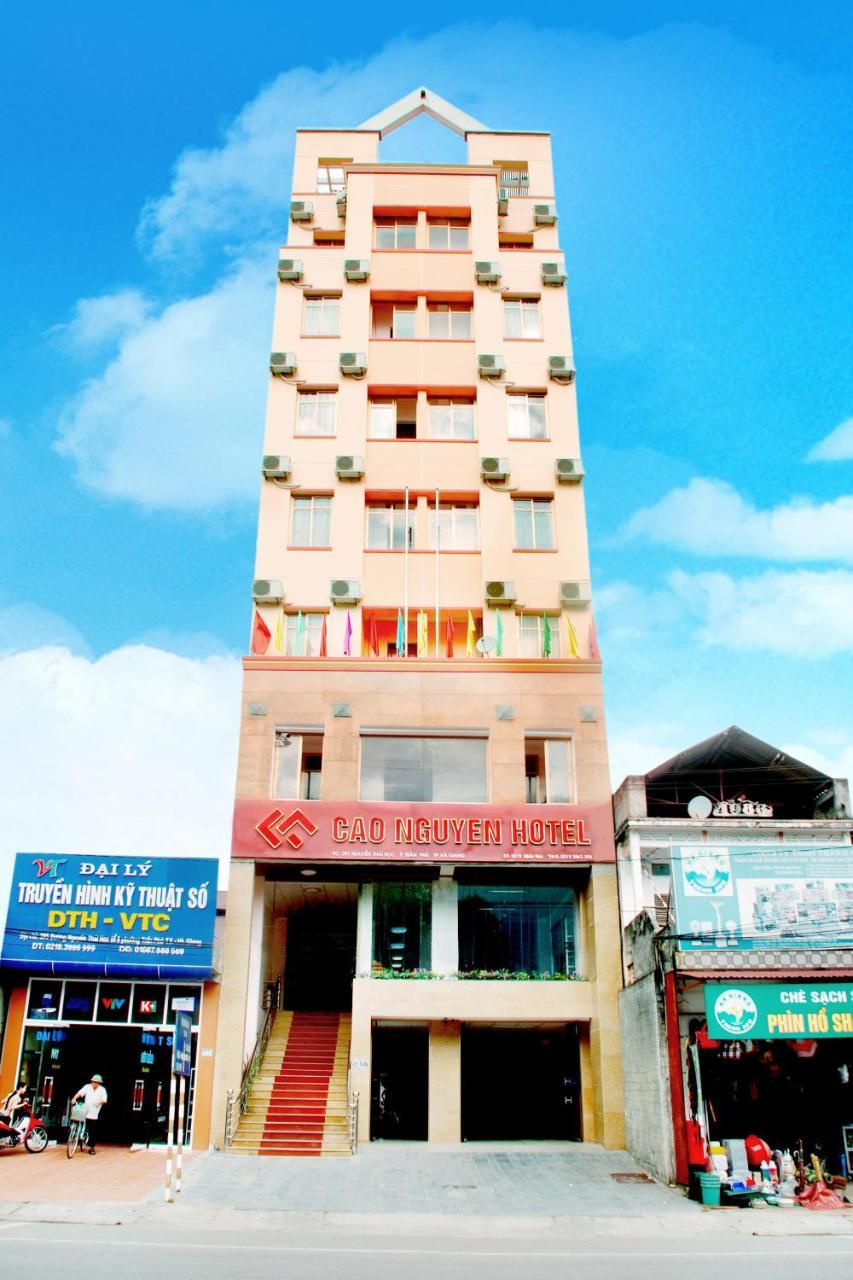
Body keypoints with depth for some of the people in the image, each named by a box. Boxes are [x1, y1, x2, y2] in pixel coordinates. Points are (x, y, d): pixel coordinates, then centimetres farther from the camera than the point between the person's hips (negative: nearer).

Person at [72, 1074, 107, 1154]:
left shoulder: (102, 1090, -1)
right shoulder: (87, 1087, 2)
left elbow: (104, 1100, -9)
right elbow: (80, 1093, -8)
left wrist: (99, 1102, -30)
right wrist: (74, 1098, -25)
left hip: (94, 1114, -1)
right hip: (85, 1112, 1)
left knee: (93, 1132, 2)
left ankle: (92, 1147, 12)